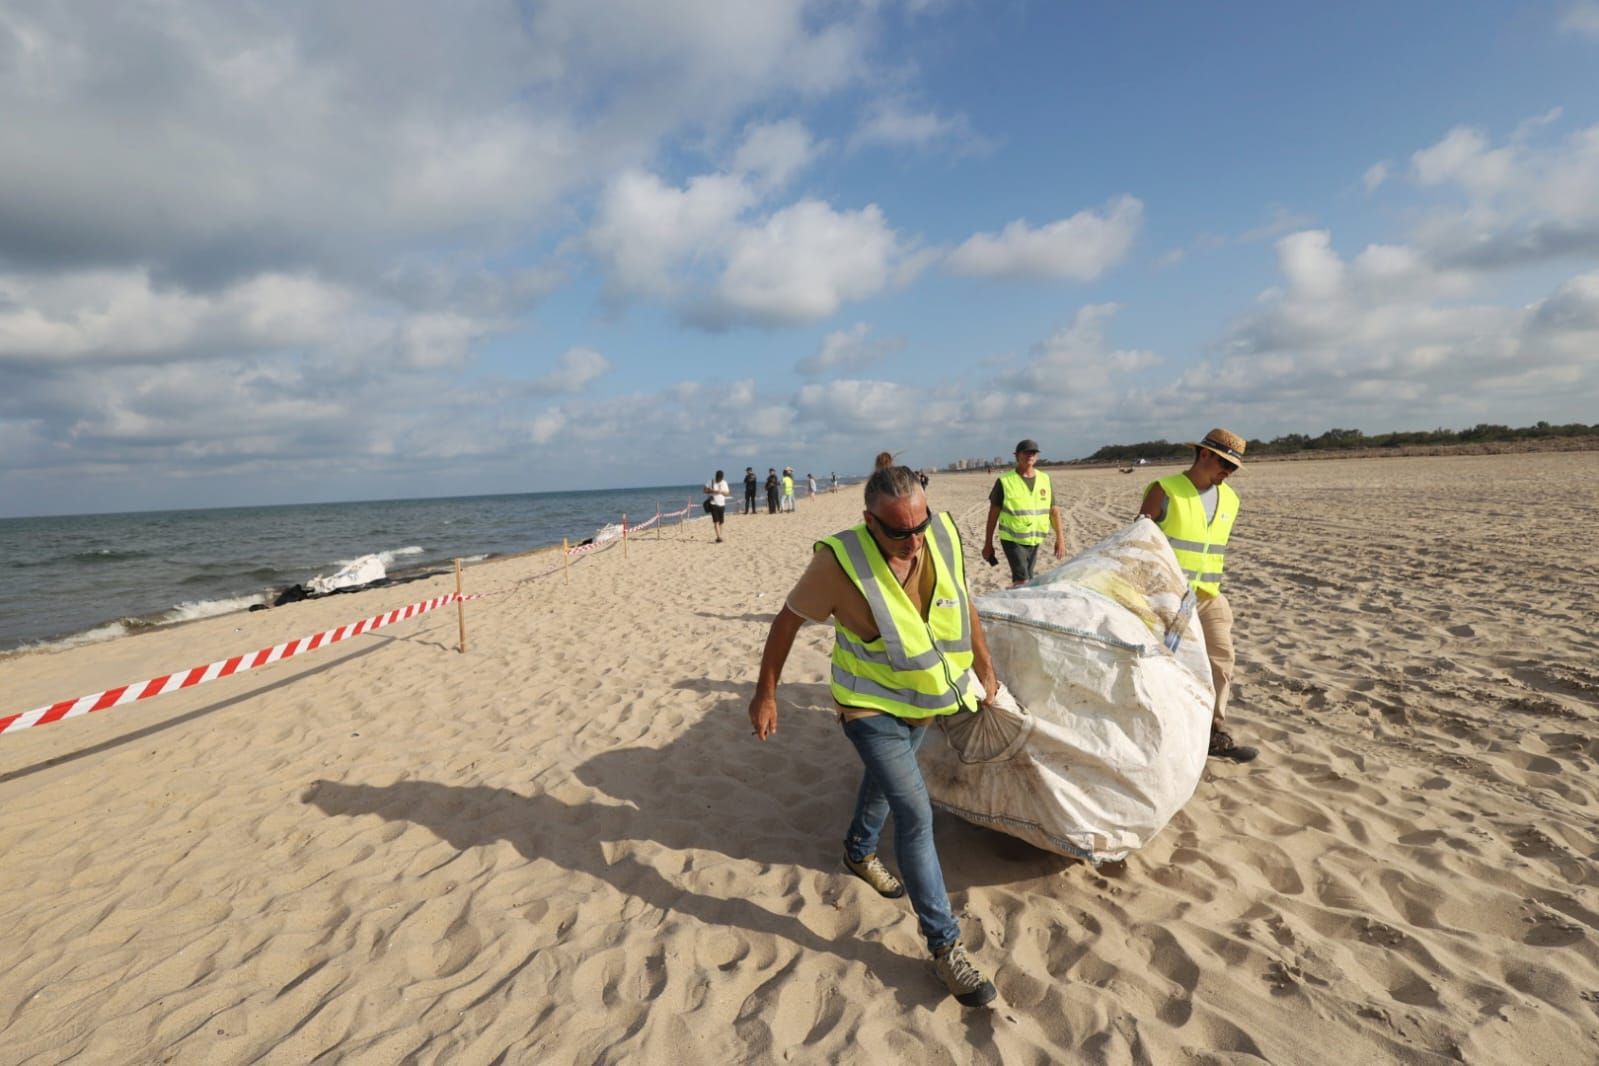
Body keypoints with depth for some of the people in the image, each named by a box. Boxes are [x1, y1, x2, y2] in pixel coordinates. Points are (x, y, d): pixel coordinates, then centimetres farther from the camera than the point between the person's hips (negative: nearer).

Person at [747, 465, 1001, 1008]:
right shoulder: (840, 561, -30)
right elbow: (788, 619, -16)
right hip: (871, 708, -6)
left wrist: (984, 666, 10)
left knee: (885, 781, 28)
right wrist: (765, 693, -10)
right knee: (915, 813, -11)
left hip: (924, 701, 6)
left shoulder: (943, 535, -17)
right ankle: (945, 945, 5)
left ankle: (859, 852, 56)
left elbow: (962, 601, 2)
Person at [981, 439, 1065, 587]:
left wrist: (1060, 538, 2)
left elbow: (1054, 510, 9)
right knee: (1022, 580, -15)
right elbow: (993, 513, -4)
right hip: (1012, 539, -5)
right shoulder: (1005, 481, -7)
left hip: (1034, 540, 5)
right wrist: (988, 543, -4)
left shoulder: (1045, 480, 5)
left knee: (1025, 580, 12)